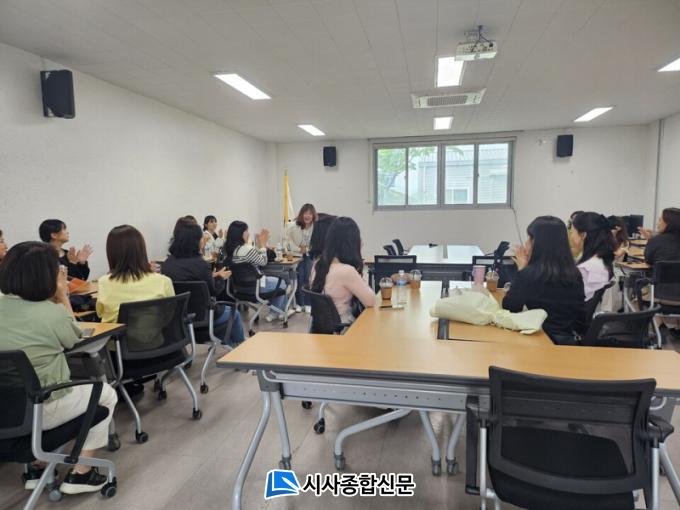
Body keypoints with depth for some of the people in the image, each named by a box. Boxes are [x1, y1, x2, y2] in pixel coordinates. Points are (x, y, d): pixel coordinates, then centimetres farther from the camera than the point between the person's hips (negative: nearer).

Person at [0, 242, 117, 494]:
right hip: (39, 411, -6)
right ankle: (79, 474, 17)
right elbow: (74, 339, 1)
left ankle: (36, 468, 31)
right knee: (106, 394, 17)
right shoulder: (53, 312, -20)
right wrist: (62, 296, 1)